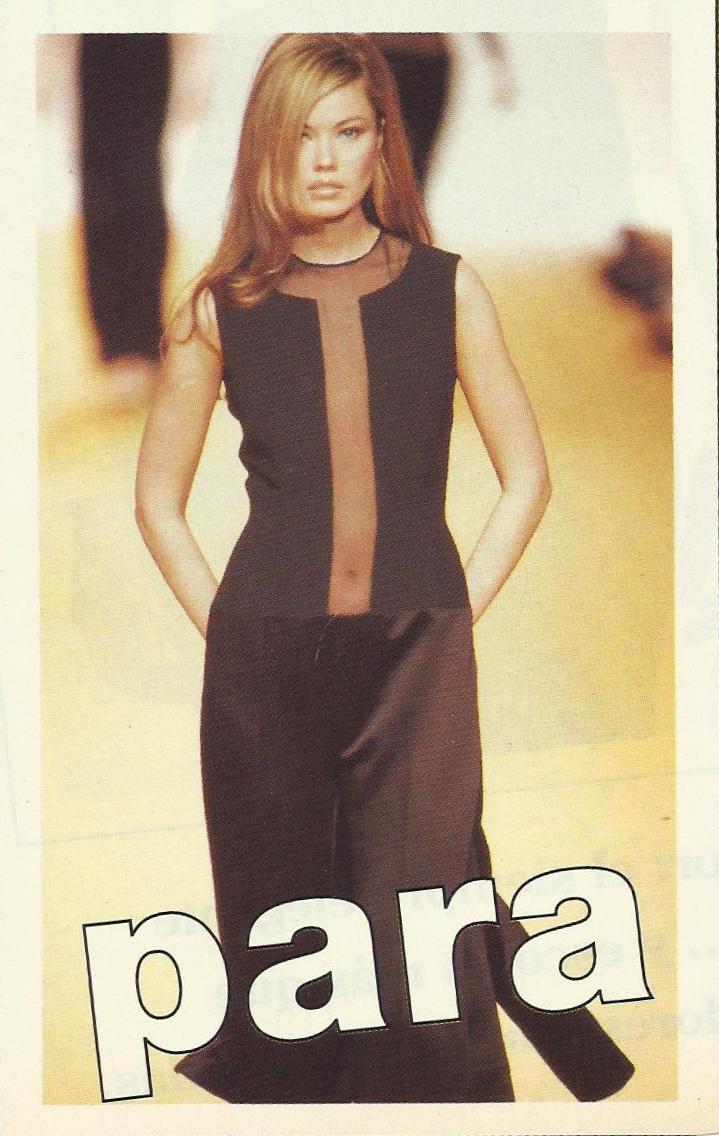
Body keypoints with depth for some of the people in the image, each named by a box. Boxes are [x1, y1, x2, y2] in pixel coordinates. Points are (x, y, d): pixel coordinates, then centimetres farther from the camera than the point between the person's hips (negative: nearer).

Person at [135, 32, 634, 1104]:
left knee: (423, 927, 0)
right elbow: (159, 500, 12)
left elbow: (526, 476, 9)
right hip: (265, 664, 1)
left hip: (418, 655, 0)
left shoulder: (447, 290, 4)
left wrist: (457, 615, 2)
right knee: (281, 926, 8)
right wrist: (228, 629, 3)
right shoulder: (224, 307, 4)